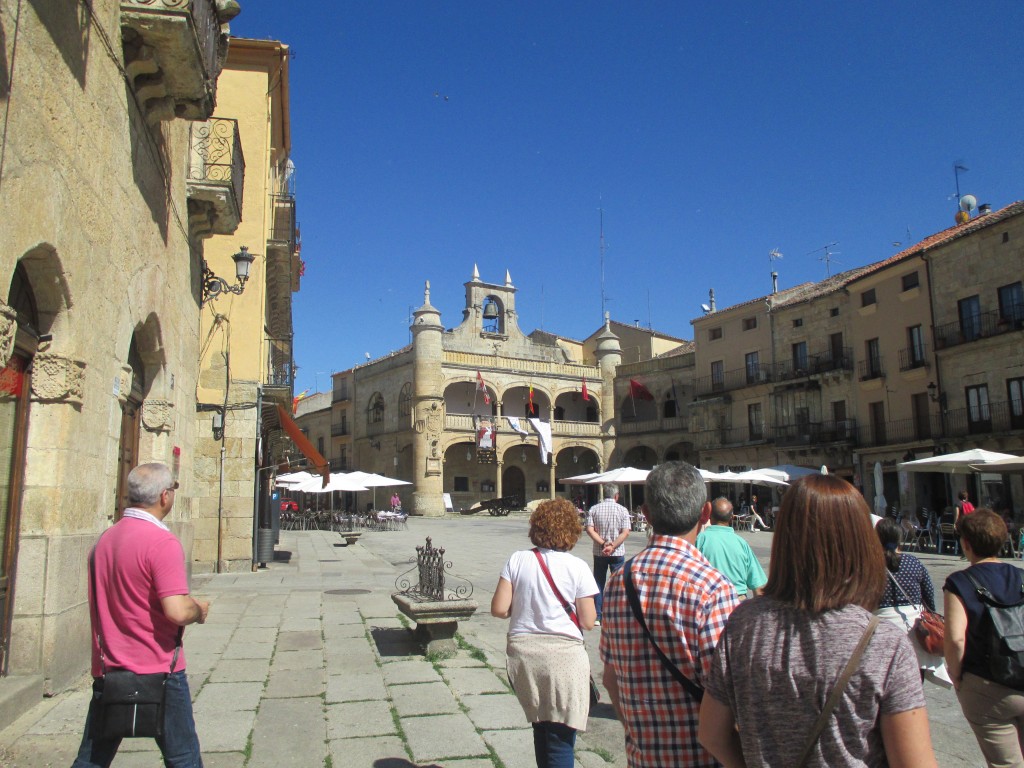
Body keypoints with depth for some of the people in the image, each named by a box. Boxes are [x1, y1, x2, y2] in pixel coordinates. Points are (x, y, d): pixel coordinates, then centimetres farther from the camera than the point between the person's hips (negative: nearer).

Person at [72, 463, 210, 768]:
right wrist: (199, 609, -7)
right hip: (157, 672, -7)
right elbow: (177, 611, -28)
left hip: (107, 671, 7)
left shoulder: (105, 538, 7)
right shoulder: (162, 542, -20)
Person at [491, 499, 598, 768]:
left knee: (541, 728, 23)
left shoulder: (517, 560, -3)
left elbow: (499, 609, -5)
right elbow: (588, 622, -7)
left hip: (522, 653, 3)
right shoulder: (577, 567, -8)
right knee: (561, 737, 6)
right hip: (564, 655, -3)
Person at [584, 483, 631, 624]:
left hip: (599, 553, 2)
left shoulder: (594, 509, 0)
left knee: (599, 584, 11)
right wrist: (612, 546, -17)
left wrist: (603, 543, -13)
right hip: (618, 553, -1)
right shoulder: (623, 510, -4)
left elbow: (589, 530, -9)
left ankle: (598, 616, 12)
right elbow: (625, 532, -13)